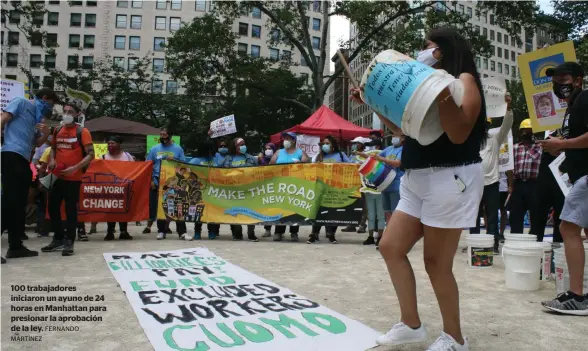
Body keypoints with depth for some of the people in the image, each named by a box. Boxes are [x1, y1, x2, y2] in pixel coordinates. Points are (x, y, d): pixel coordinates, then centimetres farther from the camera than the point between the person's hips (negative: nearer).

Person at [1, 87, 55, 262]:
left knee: (20, 204, 9)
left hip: (23, 160, 9)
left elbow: (37, 143, 28)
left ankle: (15, 246, 16)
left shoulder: (37, 117, 26)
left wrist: (46, 134, 7)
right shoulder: (20, 102, 4)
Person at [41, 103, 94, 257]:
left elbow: (90, 154, -12)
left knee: (70, 209, -1)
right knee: (53, 207, 9)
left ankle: (69, 242, 7)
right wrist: (52, 160, 4)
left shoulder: (82, 131, -7)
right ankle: (58, 239, 23)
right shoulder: (57, 130, 10)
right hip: (57, 176, 6)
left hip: (73, 178, -6)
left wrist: (75, 168, -22)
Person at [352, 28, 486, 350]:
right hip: (417, 180, 9)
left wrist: (443, 95, -27)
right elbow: (402, 126, 23)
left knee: (436, 262, -3)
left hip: (451, 178, -9)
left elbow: (459, 134, -18)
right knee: (391, 247, 7)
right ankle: (411, 324, 19)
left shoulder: (464, 80, -5)